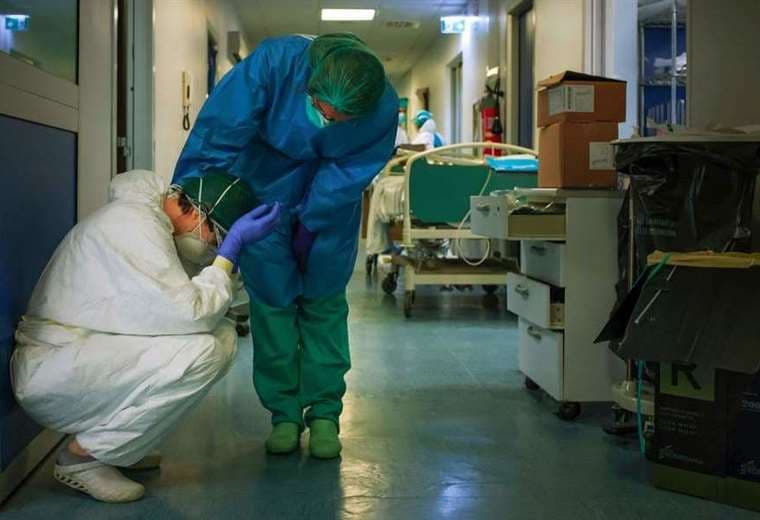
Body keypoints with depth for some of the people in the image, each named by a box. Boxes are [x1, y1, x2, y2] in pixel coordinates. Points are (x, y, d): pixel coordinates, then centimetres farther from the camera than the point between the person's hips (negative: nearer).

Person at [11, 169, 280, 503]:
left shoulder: (149, 212, 10)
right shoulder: (135, 226, -20)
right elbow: (191, 314, -25)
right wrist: (232, 249, -16)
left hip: (87, 358, 10)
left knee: (222, 336, 3)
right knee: (201, 351, -26)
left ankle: (118, 443, 10)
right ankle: (83, 455, -10)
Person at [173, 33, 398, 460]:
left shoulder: (384, 108, -30)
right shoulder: (275, 61, -35)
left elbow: (348, 174, -18)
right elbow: (217, 133, -35)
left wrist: (308, 224, -21)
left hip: (331, 204, 1)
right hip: (265, 189, 0)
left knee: (324, 304, 4)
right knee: (272, 301, 1)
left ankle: (324, 413, 15)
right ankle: (284, 413, 13)